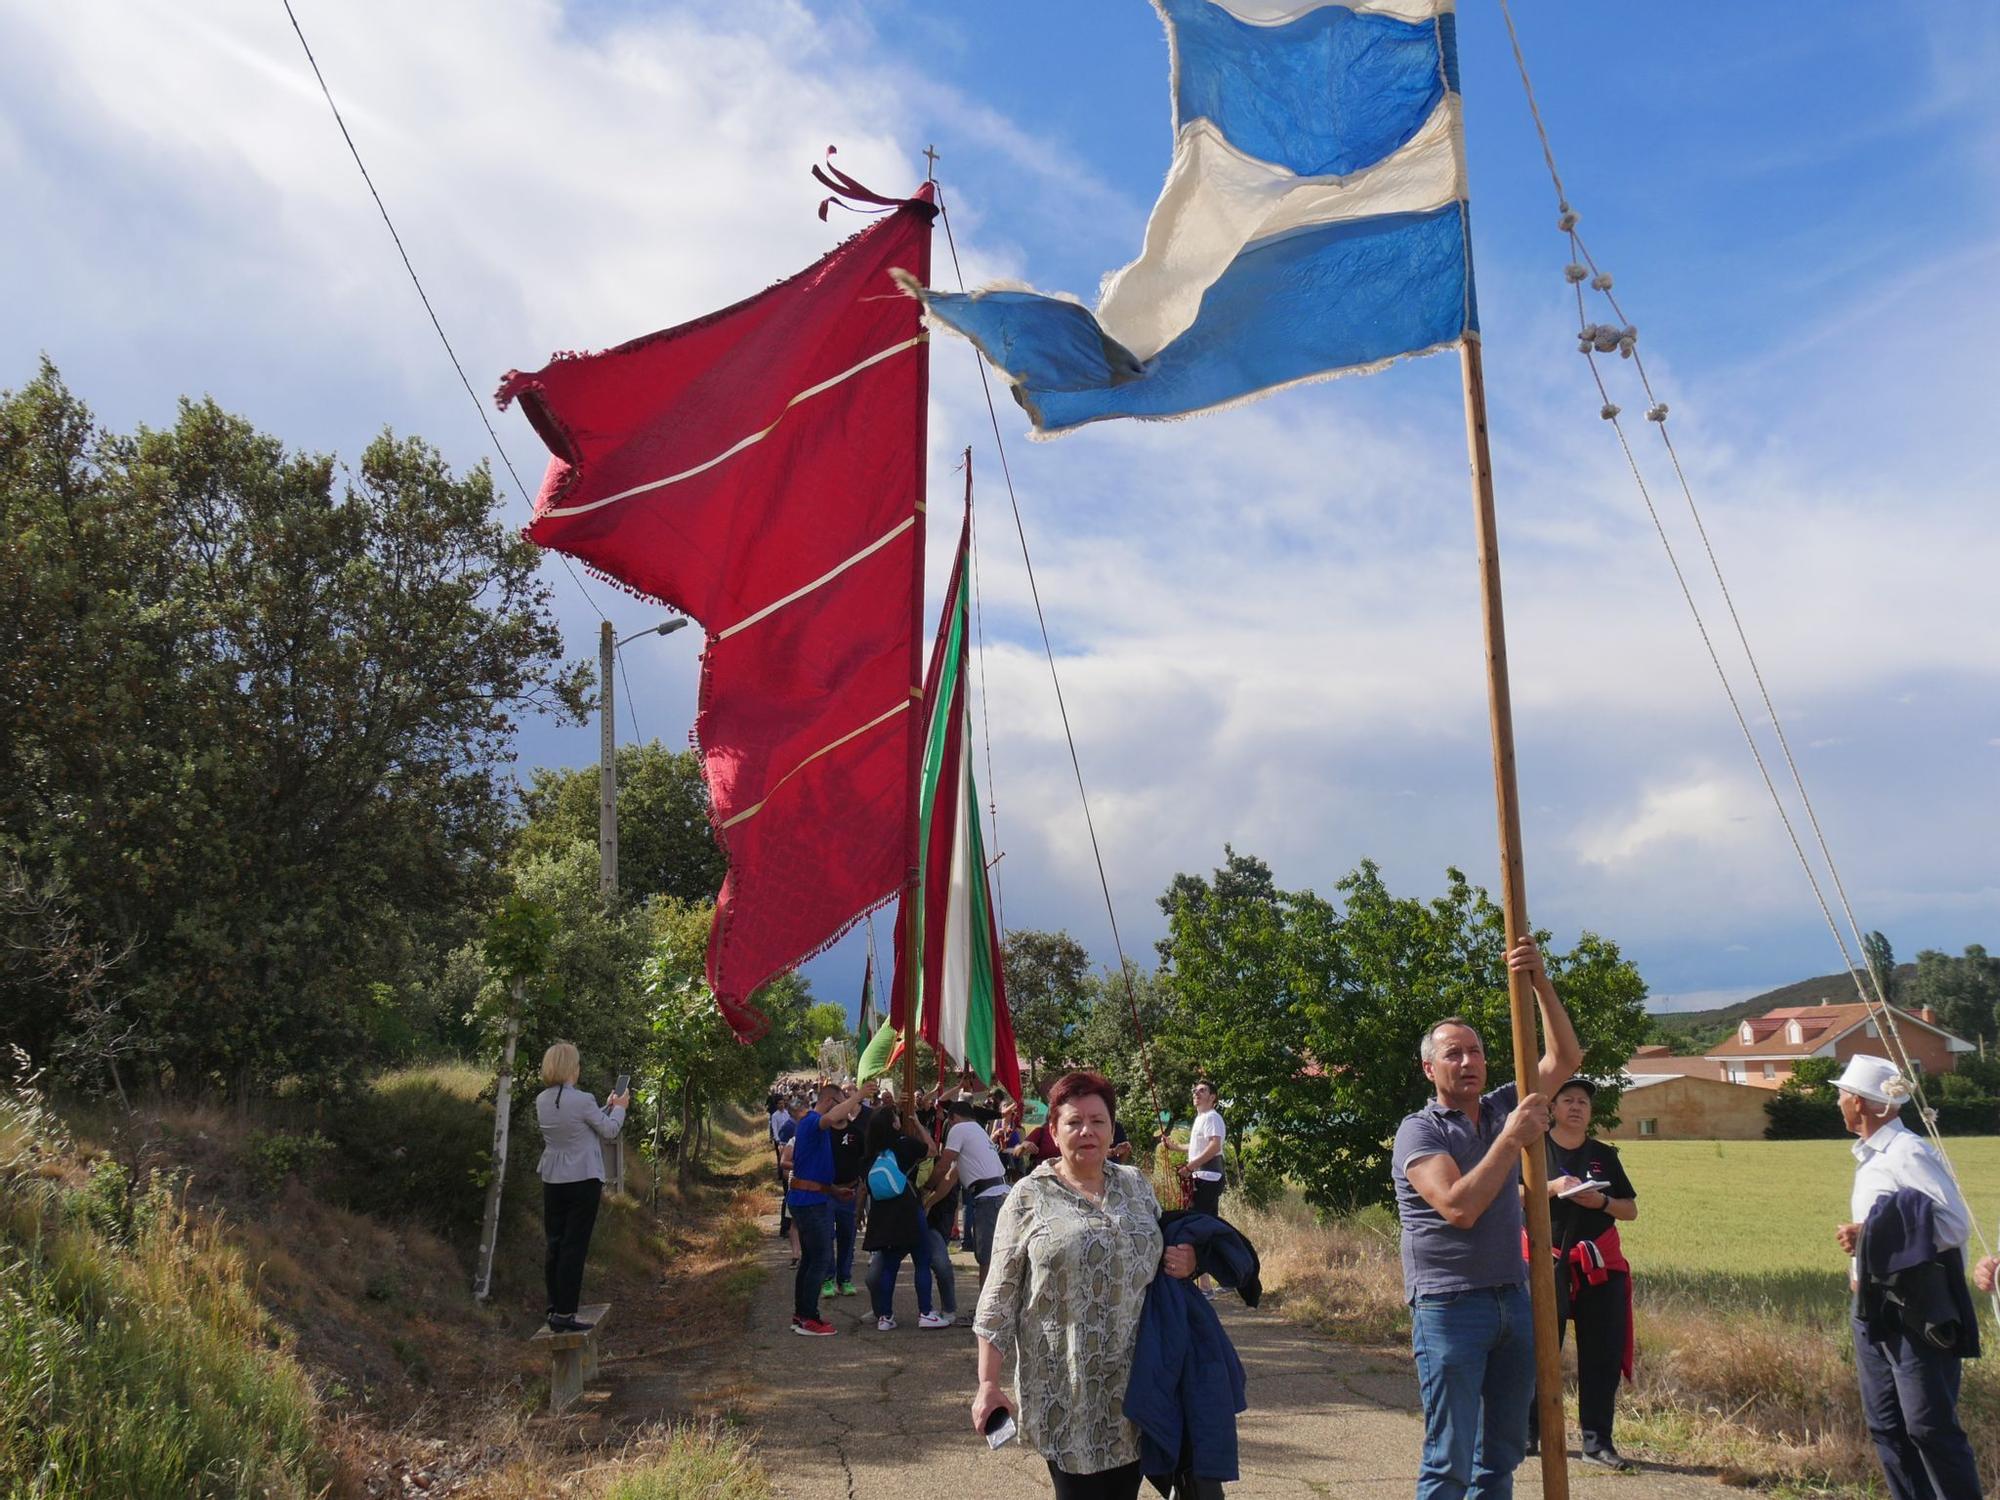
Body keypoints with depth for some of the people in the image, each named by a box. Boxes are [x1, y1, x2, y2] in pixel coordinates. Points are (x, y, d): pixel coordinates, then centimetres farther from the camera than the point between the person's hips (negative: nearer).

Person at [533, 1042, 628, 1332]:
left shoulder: (542, 1101, 2)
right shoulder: (582, 1101, -18)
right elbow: (609, 1130, -4)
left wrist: (607, 1106, 24)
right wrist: (619, 1108, 14)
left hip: (552, 1182, 6)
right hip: (583, 1181, -6)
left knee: (555, 1245, 14)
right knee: (574, 1246, -2)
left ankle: (555, 1308, 21)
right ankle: (564, 1314, -1)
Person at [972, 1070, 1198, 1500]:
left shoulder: (1136, 1184, 8)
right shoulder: (1028, 1197, -3)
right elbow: (1000, 1297, -4)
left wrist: (1183, 1262, -2)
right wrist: (988, 1383, -8)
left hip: (1134, 1380, 4)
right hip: (1065, 1388, -3)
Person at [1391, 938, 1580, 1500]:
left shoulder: (1503, 1109, 11)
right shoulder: (1418, 1131, -8)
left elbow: (1565, 1058, 6)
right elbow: (1460, 1207, -21)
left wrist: (1540, 983, -7)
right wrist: (1512, 1138, -18)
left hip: (1513, 1301, 6)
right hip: (1449, 1306, -6)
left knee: (1501, 1453, 11)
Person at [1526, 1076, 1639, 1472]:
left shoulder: (1604, 1155, 12)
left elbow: (1631, 1210, 12)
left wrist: (1601, 1201, -7)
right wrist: (1552, 1187, -18)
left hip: (1599, 1265, 3)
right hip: (1546, 1262, -3)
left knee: (1603, 1354, 1)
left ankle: (1597, 1441, 9)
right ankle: (1528, 1431, 11)